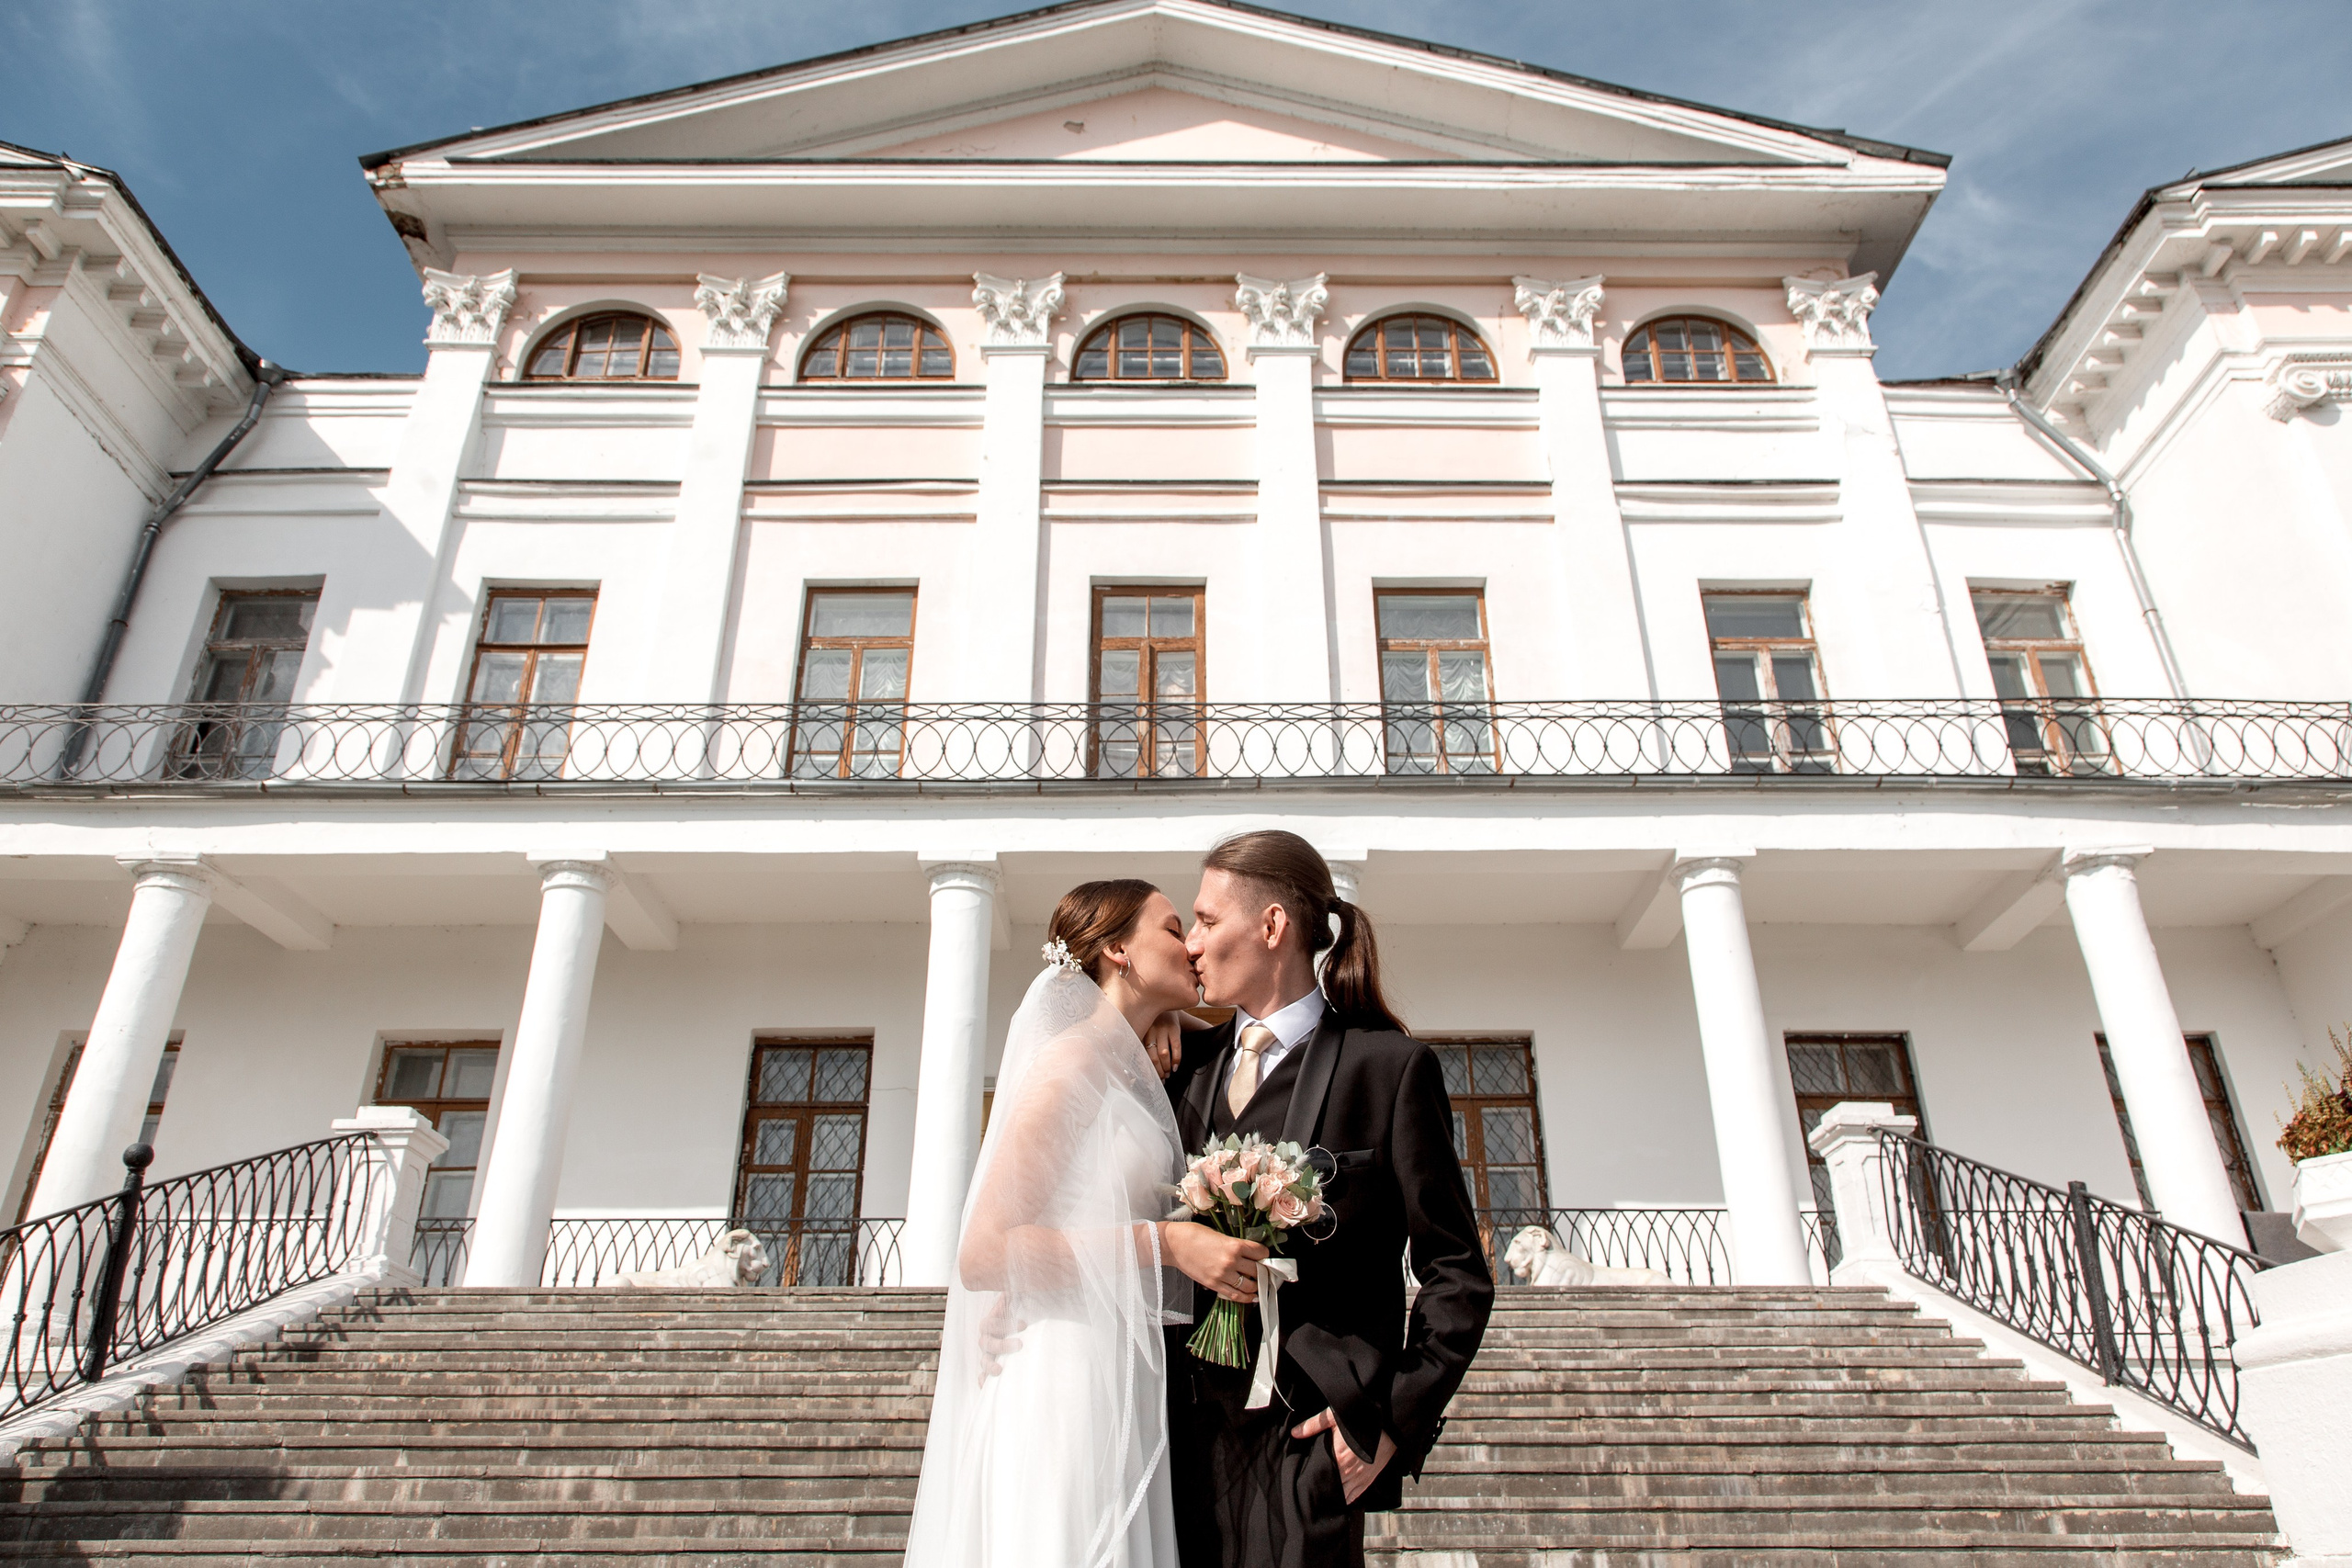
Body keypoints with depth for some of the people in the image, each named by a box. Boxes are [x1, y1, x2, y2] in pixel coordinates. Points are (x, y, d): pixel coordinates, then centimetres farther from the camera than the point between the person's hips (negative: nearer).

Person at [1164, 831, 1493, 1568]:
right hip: (1192, 1421, 5)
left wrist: (1395, 1420, -9)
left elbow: (1457, 1276, -3)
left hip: (1306, 1431, -4)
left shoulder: (1389, 1066, -5)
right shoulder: (1191, 1064, 10)